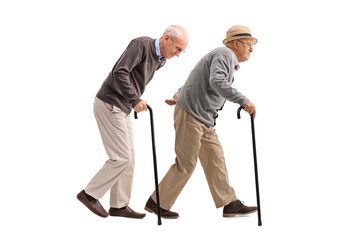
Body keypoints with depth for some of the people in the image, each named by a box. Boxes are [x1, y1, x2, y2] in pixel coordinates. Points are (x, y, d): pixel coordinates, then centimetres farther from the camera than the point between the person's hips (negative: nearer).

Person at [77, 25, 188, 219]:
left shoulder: (159, 60, 11)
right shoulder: (141, 44, -17)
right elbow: (119, 72, -27)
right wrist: (135, 100, -27)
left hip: (122, 109, 9)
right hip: (109, 106, -9)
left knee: (128, 158, 9)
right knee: (122, 157, -9)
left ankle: (119, 205, 16)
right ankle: (90, 193, 3)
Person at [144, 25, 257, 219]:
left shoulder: (227, 60, 19)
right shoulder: (224, 55, -13)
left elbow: (195, 78, 27)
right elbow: (217, 82, -32)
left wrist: (178, 96, 24)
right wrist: (244, 101, -36)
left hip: (203, 120, 10)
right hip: (190, 114, -10)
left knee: (215, 159, 6)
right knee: (185, 164, -4)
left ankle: (230, 205, 8)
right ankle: (157, 203, 7)